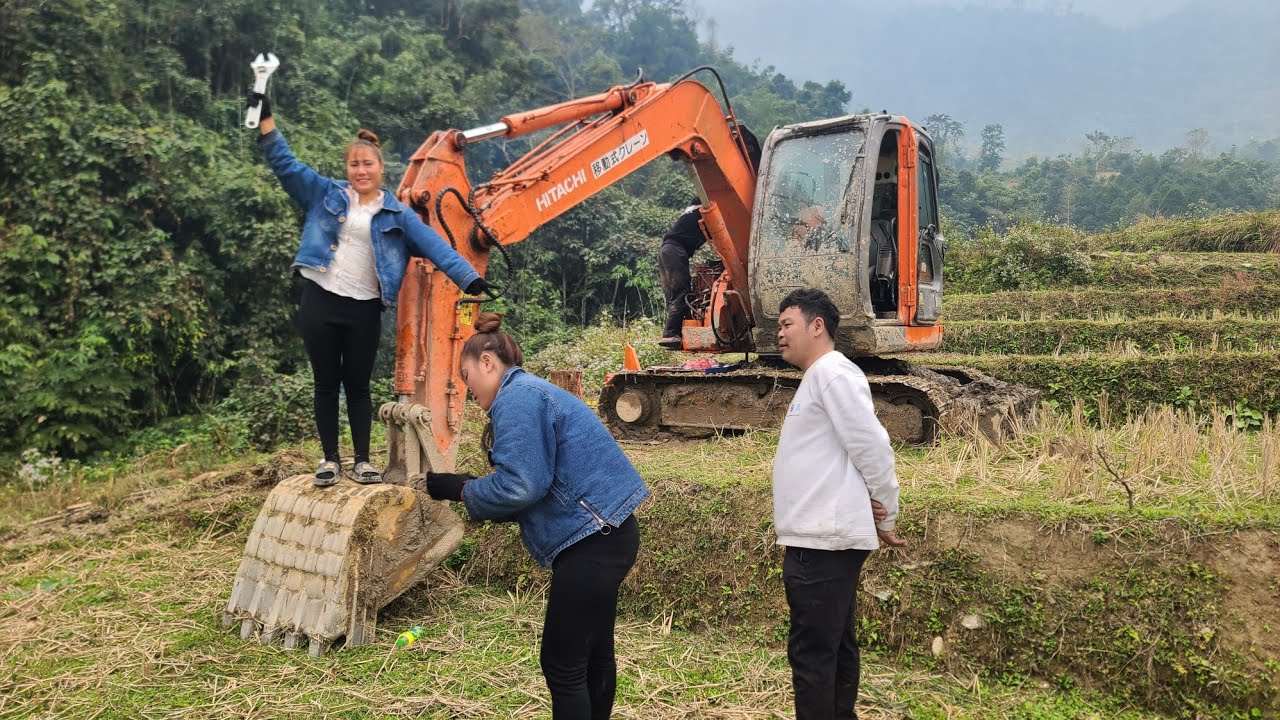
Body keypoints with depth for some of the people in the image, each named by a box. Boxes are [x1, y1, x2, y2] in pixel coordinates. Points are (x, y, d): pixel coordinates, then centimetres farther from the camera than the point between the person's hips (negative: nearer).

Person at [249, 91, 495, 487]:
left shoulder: (396, 213, 5)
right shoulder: (325, 193, 7)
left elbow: (434, 245, -5)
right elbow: (284, 163, 6)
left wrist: (469, 277, -16)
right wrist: (266, 118, -4)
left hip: (364, 309, 0)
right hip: (320, 301, 1)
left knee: (358, 386, 7)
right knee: (326, 383, 8)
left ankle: (362, 460, 16)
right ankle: (329, 458, 18)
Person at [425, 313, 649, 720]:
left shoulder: (516, 399, -13)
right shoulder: (532, 392, 18)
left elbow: (521, 486, -21)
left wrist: (460, 489, -6)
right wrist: (465, 489, 8)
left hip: (592, 541, -10)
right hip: (605, 534, 10)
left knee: (563, 665, 1)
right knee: (594, 653, 22)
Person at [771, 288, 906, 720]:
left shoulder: (832, 372, -13)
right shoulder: (816, 379, 18)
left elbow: (872, 447, -17)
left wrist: (886, 514, -7)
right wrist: (876, 519, 7)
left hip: (823, 541, -10)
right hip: (825, 538, 10)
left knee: (812, 653, -5)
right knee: (835, 645, 17)